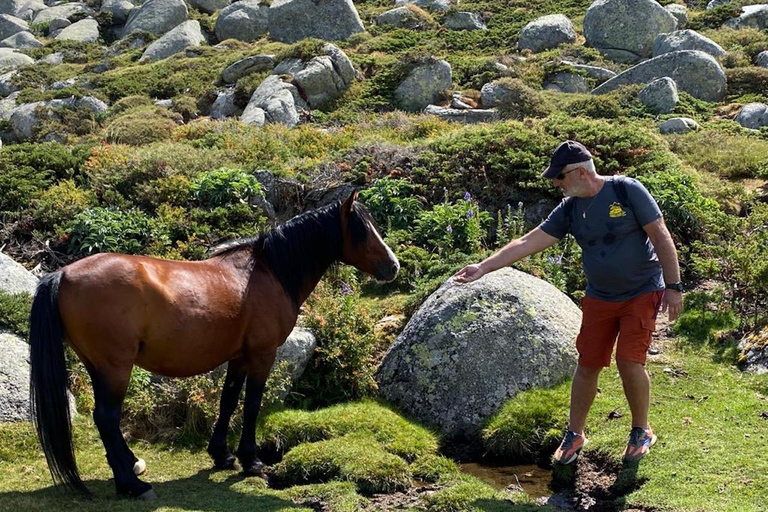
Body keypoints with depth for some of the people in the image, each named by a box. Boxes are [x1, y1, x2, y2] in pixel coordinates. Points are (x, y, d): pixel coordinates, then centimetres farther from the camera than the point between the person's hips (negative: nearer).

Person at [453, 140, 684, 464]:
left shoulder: (626, 191, -15)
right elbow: (528, 242, -1)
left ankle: (641, 432, 10)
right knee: (588, 364, 5)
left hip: (642, 293, -5)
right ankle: (575, 434, 21)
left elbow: (661, 237, -13)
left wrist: (673, 286, -15)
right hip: (599, 298, 5)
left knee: (629, 362, -13)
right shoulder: (569, 209, 0)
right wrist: (483, 267, -6)